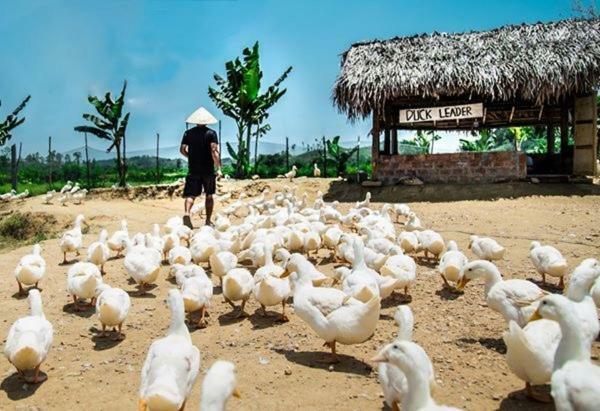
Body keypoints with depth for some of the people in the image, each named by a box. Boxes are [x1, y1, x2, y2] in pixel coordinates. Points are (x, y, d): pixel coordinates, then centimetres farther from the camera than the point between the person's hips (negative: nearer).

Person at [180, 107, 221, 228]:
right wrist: (218, 168, -13)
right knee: (209, 195, 12)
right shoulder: (211, 133, -4)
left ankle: (187, 213, -26)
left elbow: (182, 149, 4)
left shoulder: (188, 133, 4)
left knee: (190, 194, 0)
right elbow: (214, 151, -14)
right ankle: (208, 220, 14)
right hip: (208, 170, -1)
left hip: (193, 169, 1)